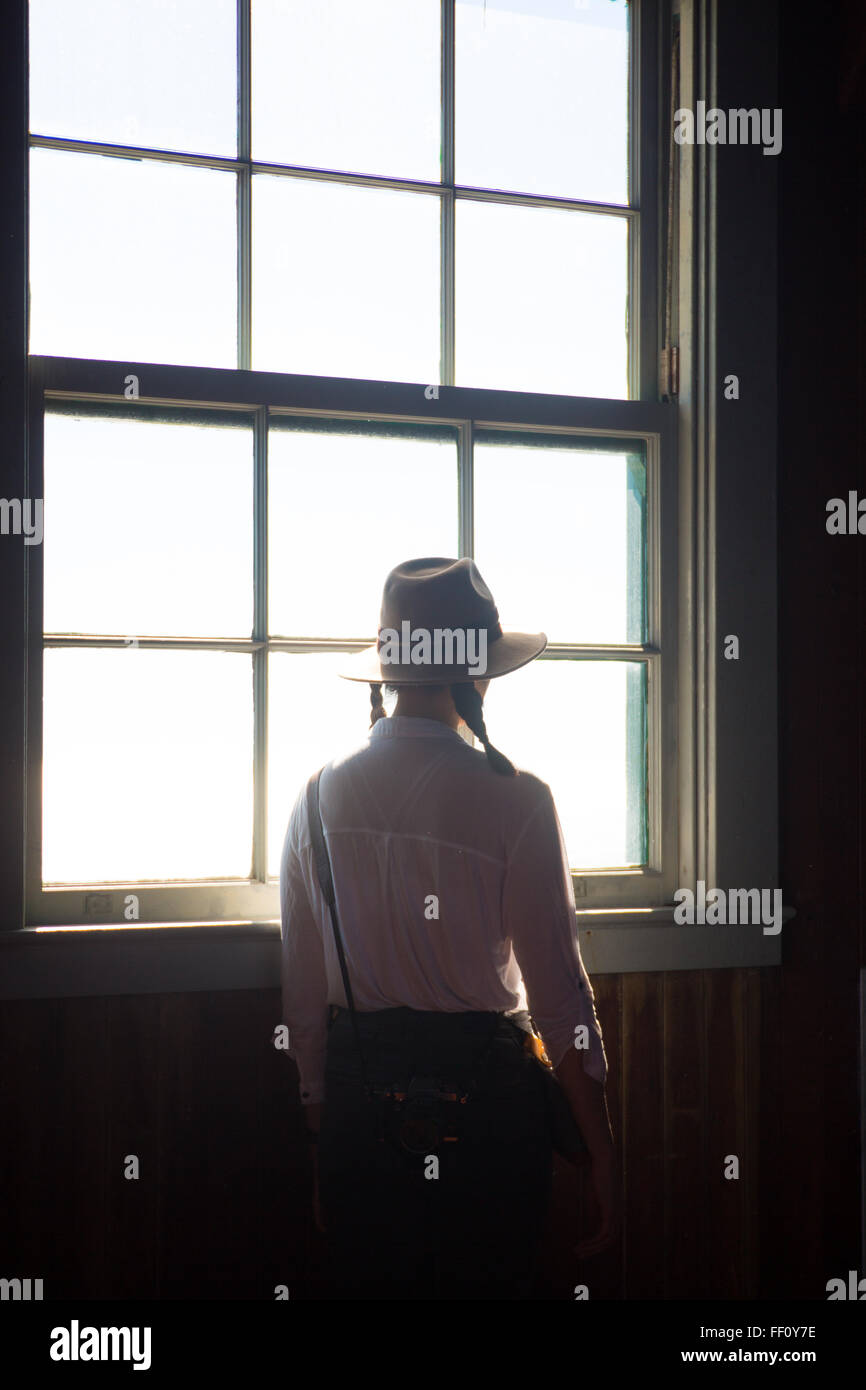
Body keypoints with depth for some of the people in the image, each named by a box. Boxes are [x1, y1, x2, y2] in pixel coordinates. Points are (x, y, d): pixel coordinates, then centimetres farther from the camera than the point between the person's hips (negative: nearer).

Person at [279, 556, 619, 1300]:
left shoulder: (320, 796, -1)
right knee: (492, 1281, 11)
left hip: (359, 1099, 4)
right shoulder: (513, 800, -13)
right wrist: (602, 1154, -3)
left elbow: (303, 988, 5)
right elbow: (560, 991, -11)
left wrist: (322, 1112, 16)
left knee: (364, 1278, 15)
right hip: (483, 1102, -4)